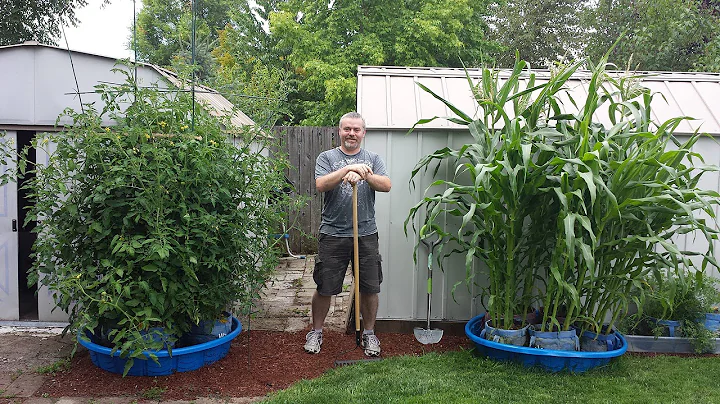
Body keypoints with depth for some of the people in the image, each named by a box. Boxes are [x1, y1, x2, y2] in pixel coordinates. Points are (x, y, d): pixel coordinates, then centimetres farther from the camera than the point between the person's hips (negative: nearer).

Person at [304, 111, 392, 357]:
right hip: (332, 235, -1)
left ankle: (369, 333, 27)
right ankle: (316, 332, 26)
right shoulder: (326, 158, 5)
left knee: (370, 288, 8)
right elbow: (321, 185, -13)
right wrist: (349, 168, -22)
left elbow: (386, 185, -6)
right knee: (324, 288, 6)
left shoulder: (373, 159, 10)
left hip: (366, 235, 2)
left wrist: (363, 174, -23)